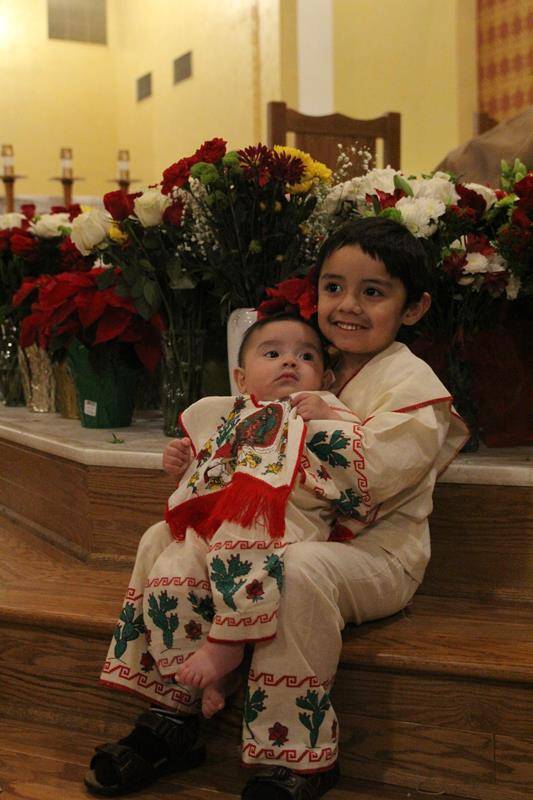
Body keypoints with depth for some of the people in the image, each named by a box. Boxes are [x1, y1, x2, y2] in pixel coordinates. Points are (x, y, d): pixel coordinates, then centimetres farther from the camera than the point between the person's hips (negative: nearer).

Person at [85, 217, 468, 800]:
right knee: (161, 540, 0)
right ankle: (171, 716, 2)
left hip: (374, 555, -8)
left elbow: (371, 481, -22)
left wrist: (328, 422, -20)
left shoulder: (412, 384, -9)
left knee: (299, 570, -41)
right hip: (280, 535, 8)